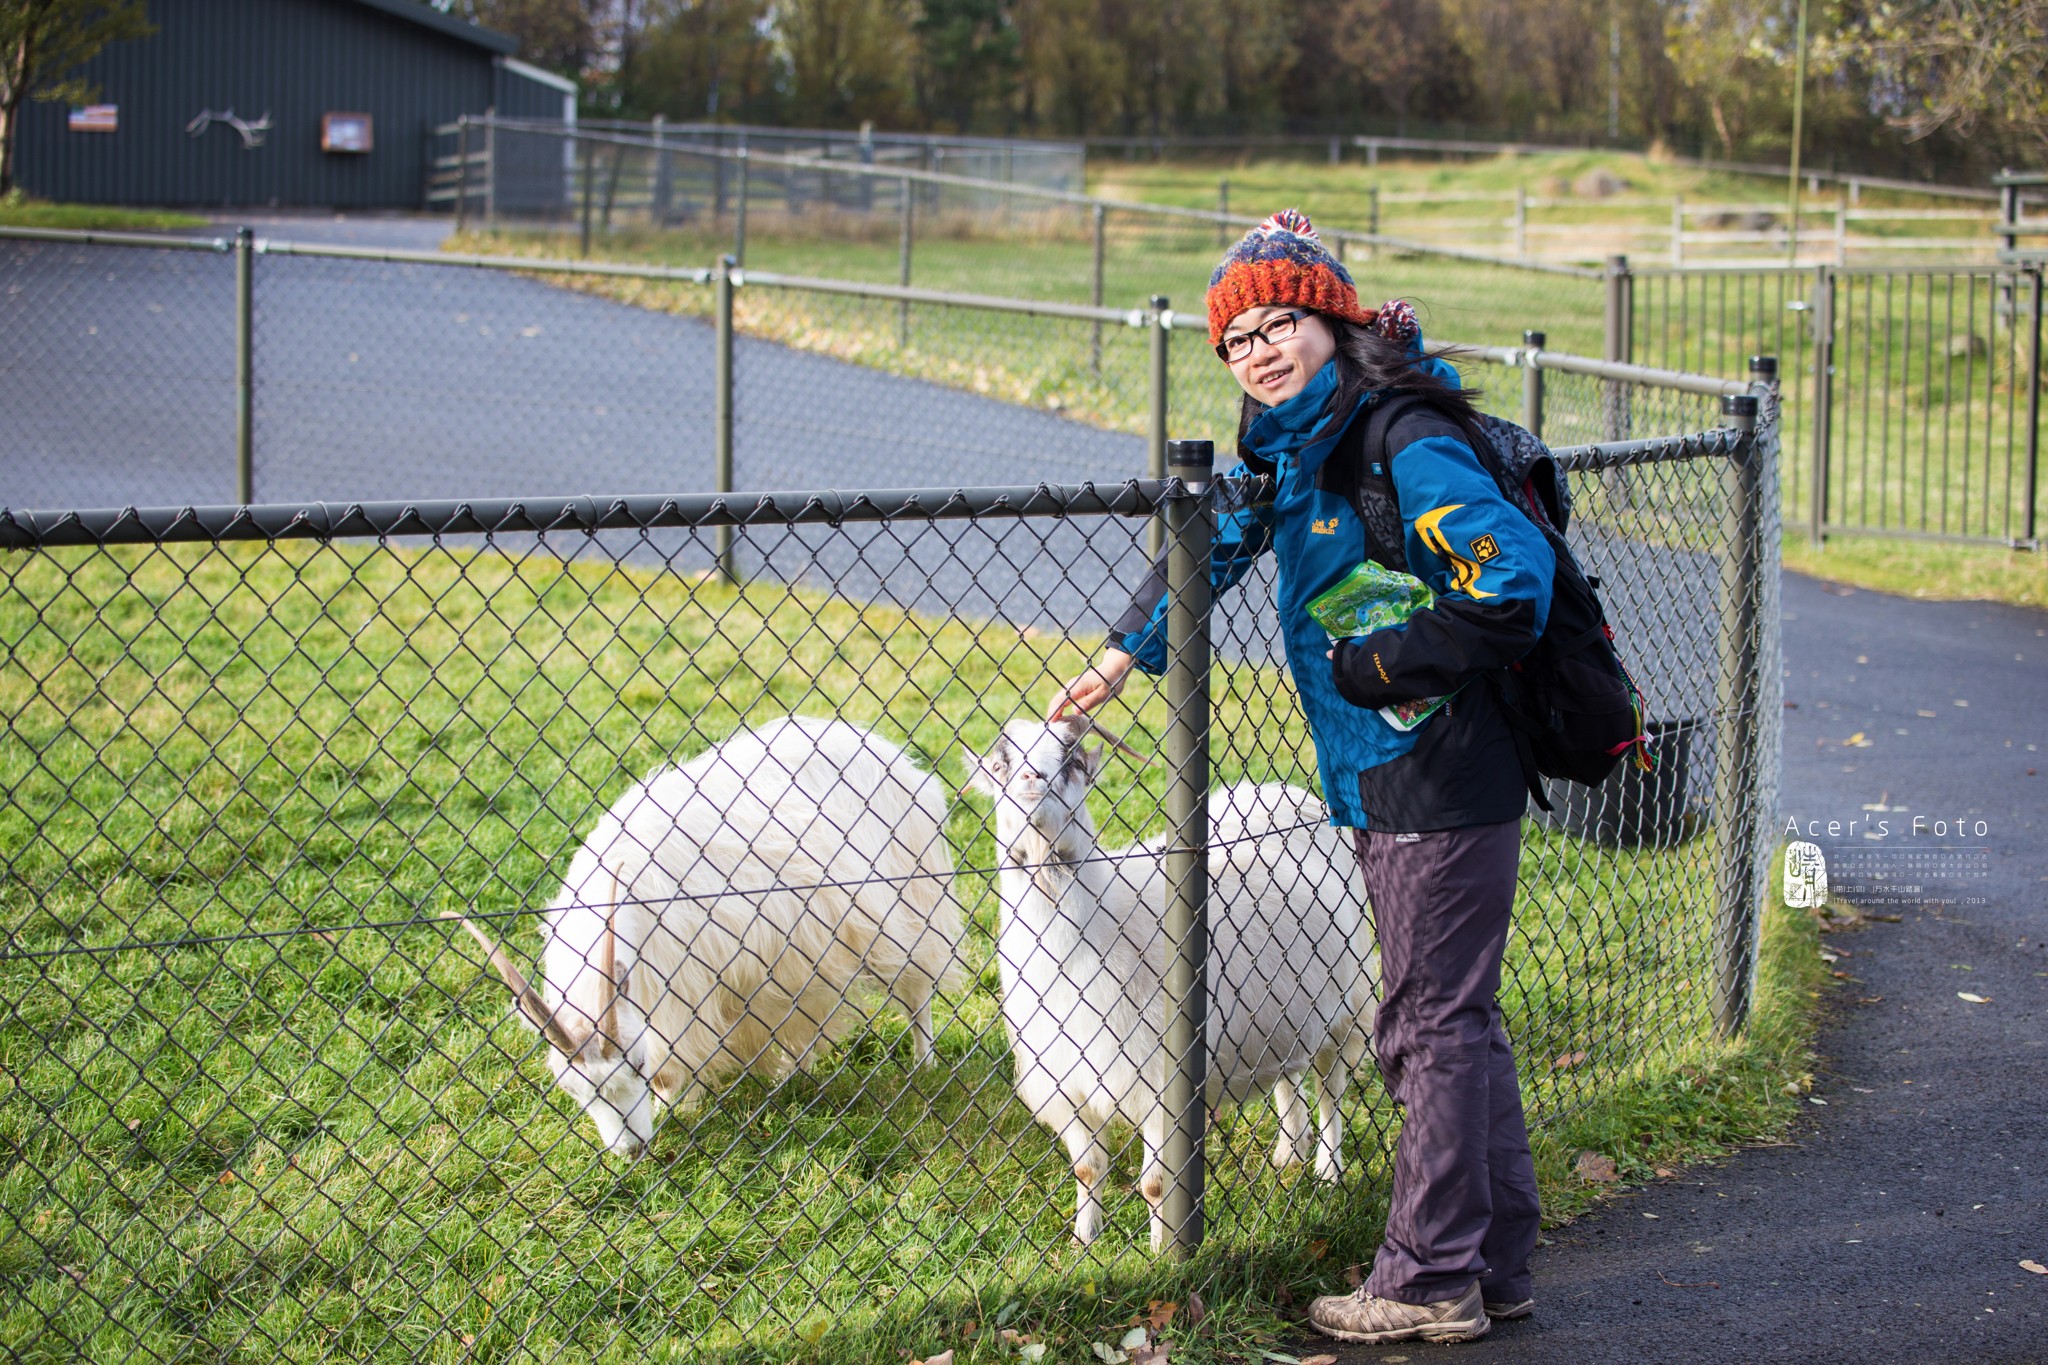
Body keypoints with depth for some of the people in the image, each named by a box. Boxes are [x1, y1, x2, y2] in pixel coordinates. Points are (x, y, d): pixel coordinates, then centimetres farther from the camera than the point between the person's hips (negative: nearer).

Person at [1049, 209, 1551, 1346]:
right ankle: (1495, 1265, 23)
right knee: (1459, 1024, 14)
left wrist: (1386, 665, -18)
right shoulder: (1290, 446, 10)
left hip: (1444, 781, -9)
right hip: (1384, 783, 9)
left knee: (1431, 1027, -3)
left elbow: (1513, 578, -26)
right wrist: (1123, 657, 29)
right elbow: (1218, 542, 25)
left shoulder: (1403, 443, -18)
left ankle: (1432, 1281, 6)